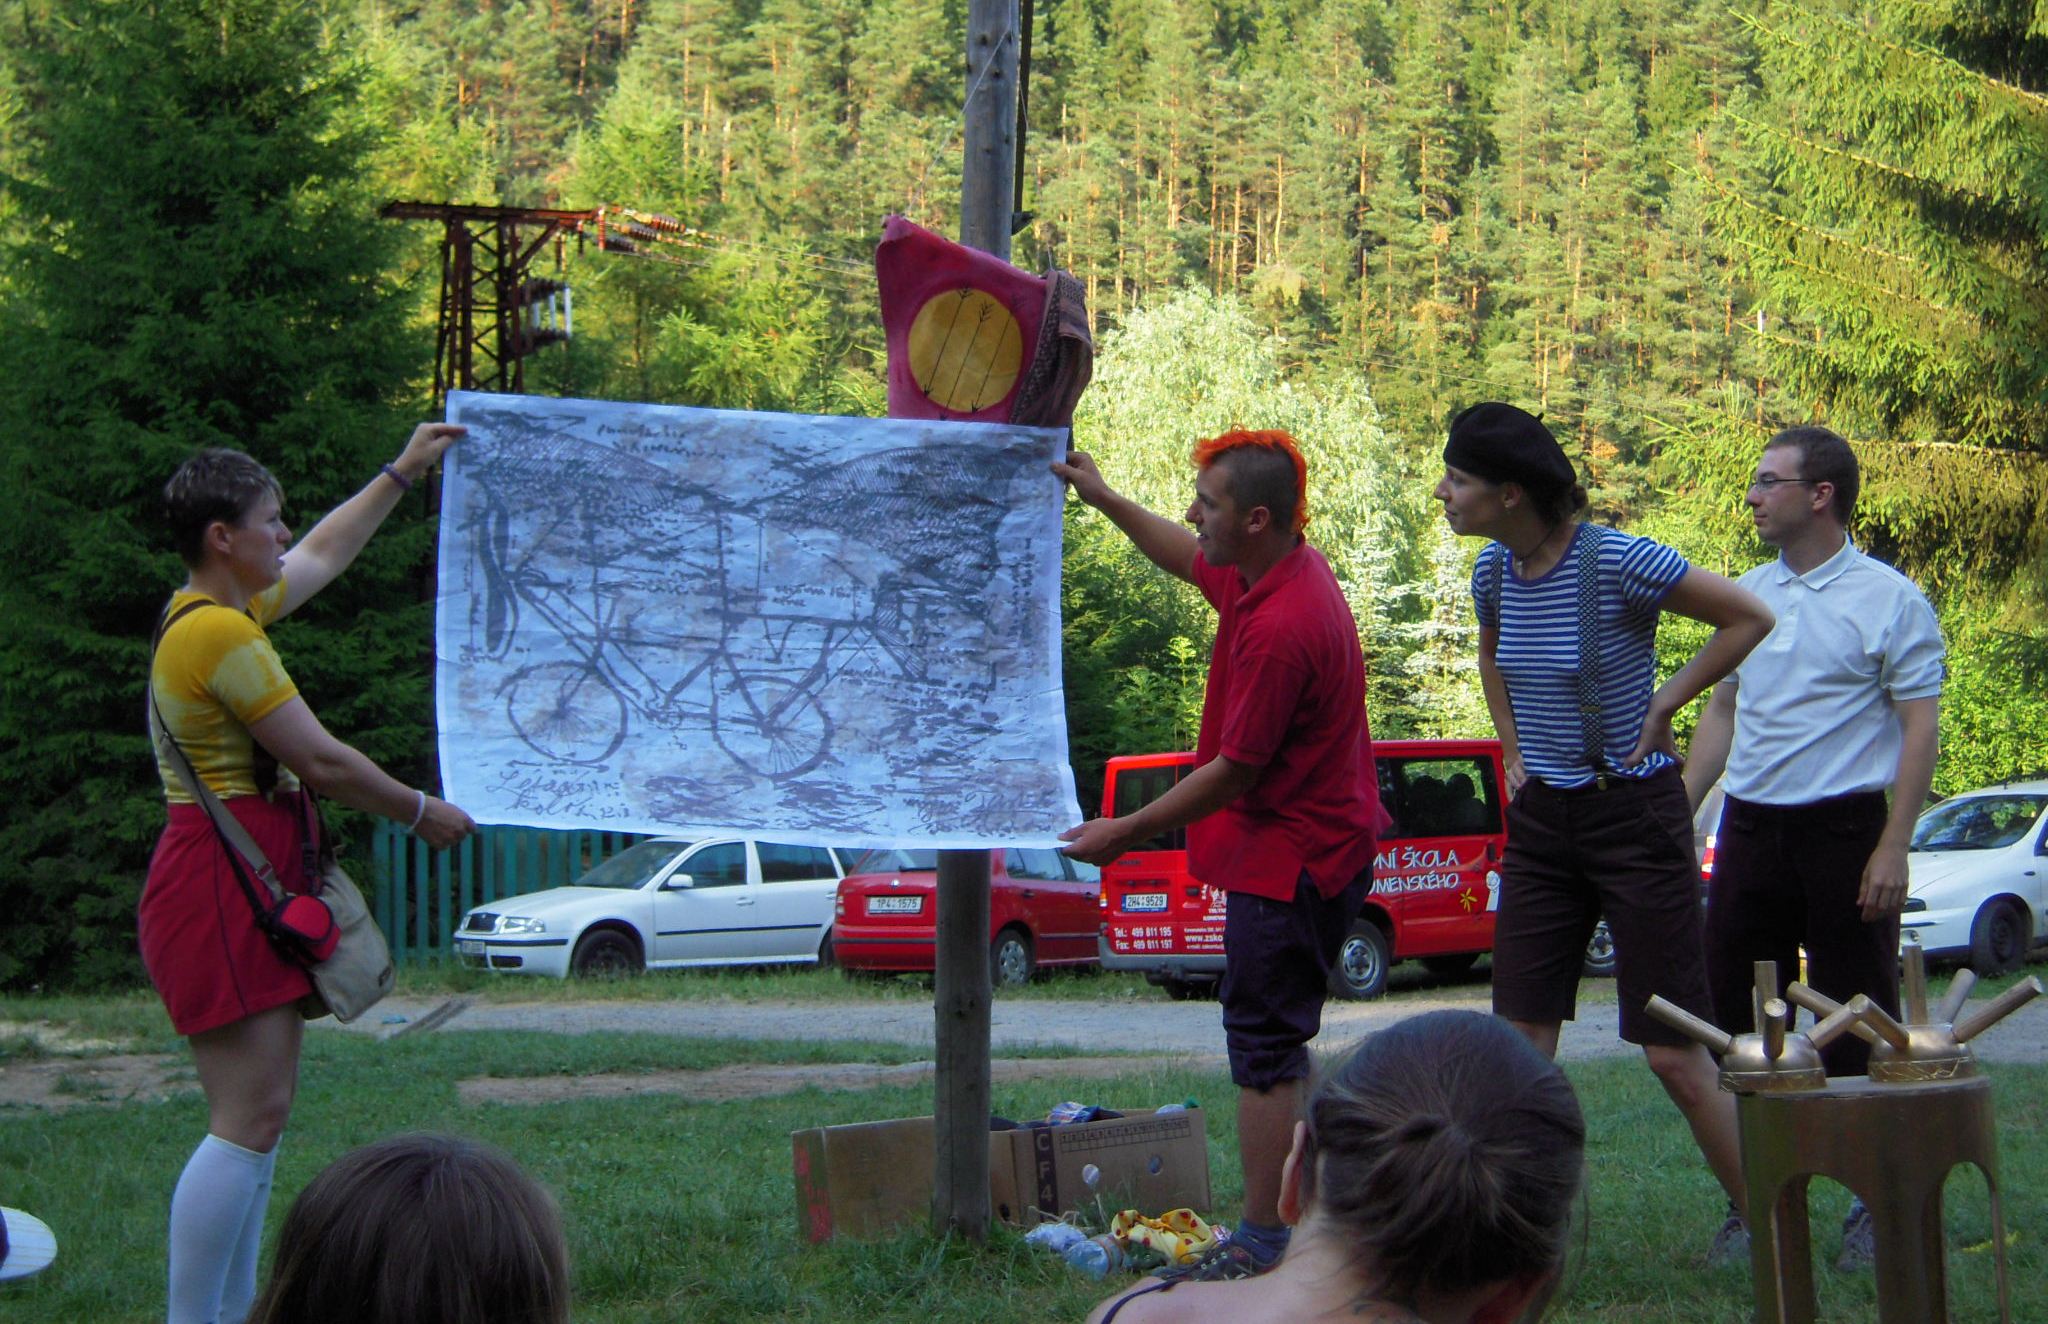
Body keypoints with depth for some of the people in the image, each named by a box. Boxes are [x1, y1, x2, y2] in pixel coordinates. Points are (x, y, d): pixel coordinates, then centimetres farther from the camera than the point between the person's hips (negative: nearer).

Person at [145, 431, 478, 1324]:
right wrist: (422, 813, 0)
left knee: (259, 1114, 11)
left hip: (247, 887, 11)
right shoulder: (218, 632, -17)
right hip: (220, 887, -11)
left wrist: (401, 473, 39)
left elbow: (322, 556, 33)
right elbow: (322, 762, -14)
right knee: (249, 1118, -13)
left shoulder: (218, 611, 14)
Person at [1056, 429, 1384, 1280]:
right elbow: (1189, 561, 28)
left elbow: (1233, 773, -22)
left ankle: (1265, 1243, -2)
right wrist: (1104, 500, 23)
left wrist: (1124, 833, -13)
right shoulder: (1272, 571, 3)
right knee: (1274, 1042, 17)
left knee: (1264, 1047, -6)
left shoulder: (1281, 628, -28)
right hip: (1304, 846, 11)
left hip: (1290, 858, -11)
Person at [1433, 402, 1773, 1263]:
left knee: (1674, 1053, -3)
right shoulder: (1494, 571, 2)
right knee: (1519, 1045, 2)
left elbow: (1750, 618, -10)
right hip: (1541, 820, 6)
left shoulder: (1616, 563, -18)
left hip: (1633, 813, -6)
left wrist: (1663, 707, -10)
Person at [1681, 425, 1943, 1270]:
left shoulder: (1888, 601, -6)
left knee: (1857, 1024, -1)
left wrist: (1892, 849, -16)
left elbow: (1920, 728, -9)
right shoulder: (1747, 595, 12)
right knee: (1736, 1018, 7)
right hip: (1749, 827, 6)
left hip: (1842, 826, -6)